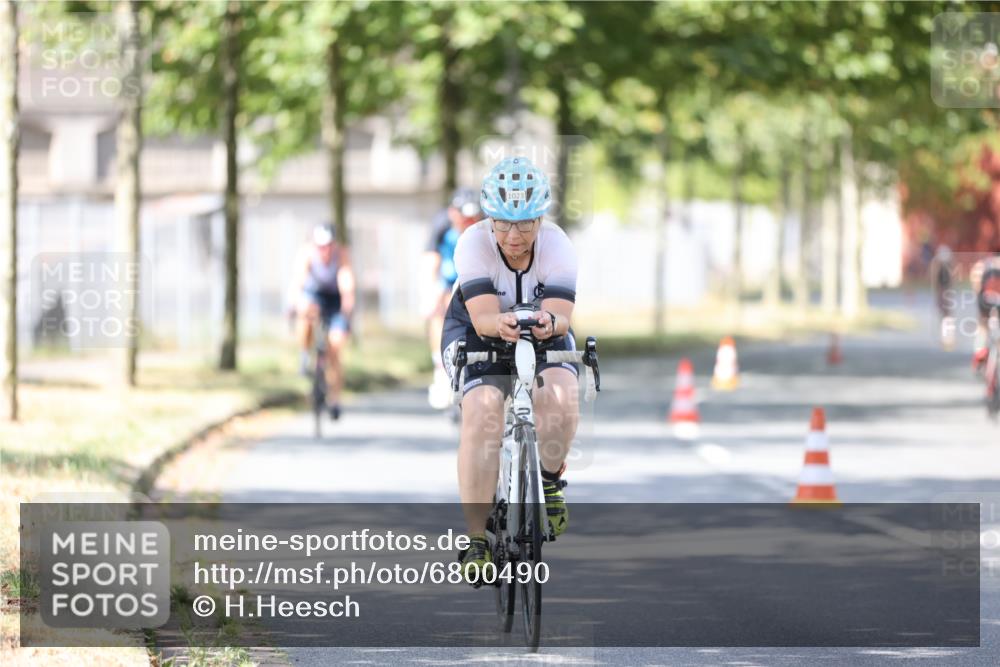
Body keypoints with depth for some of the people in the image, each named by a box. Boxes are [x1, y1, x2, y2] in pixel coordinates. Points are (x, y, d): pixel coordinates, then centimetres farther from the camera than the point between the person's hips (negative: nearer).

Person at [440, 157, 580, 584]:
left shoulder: (557, 246, -23)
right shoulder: (473, 244, -26)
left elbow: (562, 316, -33)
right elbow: (483, 316, -35)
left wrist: (548, 321, -58)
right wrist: (500, 324, -59)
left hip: (544, 337, 1)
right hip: (477, 334, -1)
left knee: (560, 395, -31)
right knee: (482, 414, -28)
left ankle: (549, 478, 0)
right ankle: (477, 540, -23)